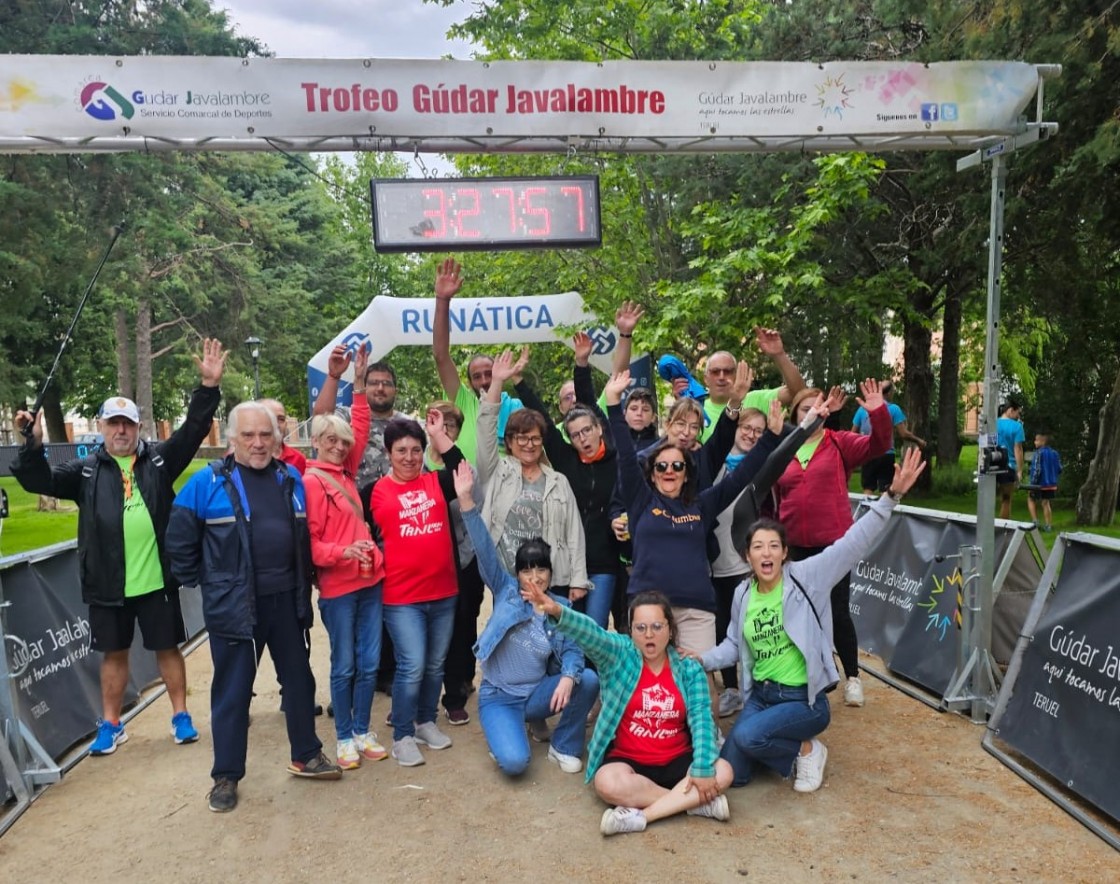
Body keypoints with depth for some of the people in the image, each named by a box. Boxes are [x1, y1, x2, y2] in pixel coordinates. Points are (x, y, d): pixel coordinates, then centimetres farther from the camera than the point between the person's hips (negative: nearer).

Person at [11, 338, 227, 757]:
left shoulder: (159, 459, 1)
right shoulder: (86, 470, 4)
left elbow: (194, 430, -7)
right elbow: (39, 481, -2)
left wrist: (209, 386, -19)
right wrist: (34, 444, -20)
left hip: (156, 580, -1)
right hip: (108, 585, 1)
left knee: (168, 647, 11)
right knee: (113, 653, 15)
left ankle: (181, 716, 25)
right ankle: (111, 725, 29)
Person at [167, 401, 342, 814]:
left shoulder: (291, 480, 6)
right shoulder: (208, 482, -7)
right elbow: (180, 539, -3)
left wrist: (303, 586, 12)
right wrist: (204, 582, 0)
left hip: (286, 601, 5)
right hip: (233, 605, -4)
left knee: (298, 679, 15)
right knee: (232, 691, 6)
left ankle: (306, 755, 32)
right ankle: (226, 776, 22)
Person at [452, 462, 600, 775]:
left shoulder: (562, 608, 2)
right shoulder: (506, 590, -5)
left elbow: (573, 649, -9)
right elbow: (486, 551, -17)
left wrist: (568, 677, -33)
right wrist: (467, 501, -29)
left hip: (537, 694, 3)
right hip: (498, 697, -3)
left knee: (588, 679, -23)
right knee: (515, 762, -26)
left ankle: (564, 746, 1)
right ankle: (506, 731, 11)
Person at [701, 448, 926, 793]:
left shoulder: (806, 576, -13)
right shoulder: (743, 594, 1)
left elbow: (854, 542, -21)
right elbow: (734, 645, 13)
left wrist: (890, 496, -30)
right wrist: (702, 660, -5)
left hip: (804, 699, -5)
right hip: (759, 695, 5)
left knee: (747, 736, -29)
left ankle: (807, 750, 1)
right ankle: (785, 746, 28)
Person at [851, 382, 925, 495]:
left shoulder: (863, 409, 4)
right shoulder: (894, 409, -4)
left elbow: (853, 434, 7)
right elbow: (903, 434, -7)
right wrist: (918, 440, 9)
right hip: (886, 455, -2)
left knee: (868, 490, 8)